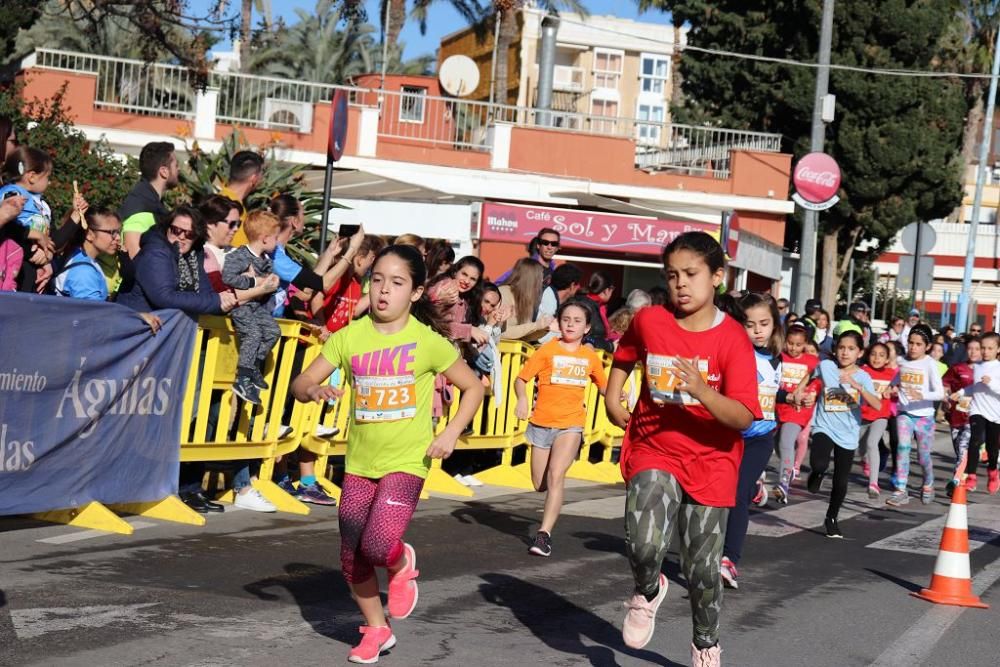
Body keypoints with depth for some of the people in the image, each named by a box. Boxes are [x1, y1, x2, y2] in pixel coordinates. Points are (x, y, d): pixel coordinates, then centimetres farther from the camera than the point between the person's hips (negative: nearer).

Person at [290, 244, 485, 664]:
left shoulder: (427, 341, -8)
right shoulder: (350, 336, -3)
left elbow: (473, 387, 2)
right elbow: (300, 383, -3)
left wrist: (450, 433, -10)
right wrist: (314, 390, -26)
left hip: (407, 461, -3)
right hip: (359, 462, 4)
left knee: (378, 545, -21)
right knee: (352, 558, 7)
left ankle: (401, 565, 16)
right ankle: (376, 630, 31)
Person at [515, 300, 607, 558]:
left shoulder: (590, 356, 5)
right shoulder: (548, 350, -2)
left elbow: (604, 386, 19)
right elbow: (521, 378, -6)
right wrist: (522, 399, -25)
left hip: (571, 424, 0)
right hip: (541, 422, 1)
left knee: (556, 476, -19)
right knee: (540, 485, 8)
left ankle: (544, 534, -17)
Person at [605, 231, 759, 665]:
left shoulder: (733, 339, -14)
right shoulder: (648, 321, -6)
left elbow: (744, 417, -21)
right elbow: (625, 355, 20)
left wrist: (703, 392, -36)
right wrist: (612, 397, 9)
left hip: (710, 462, -1)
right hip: (654, 452, 1)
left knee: (703, 568, 6)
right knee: (644, 545, -23)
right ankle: (648, 591, 13)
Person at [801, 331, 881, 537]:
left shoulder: (863, 377, -8)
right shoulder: (826, 366, -7)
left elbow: (877, 405, -23)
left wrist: (856, 385, -31)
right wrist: (799, 391, 10)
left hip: (848, 435, 1)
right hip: (824, 427, -1)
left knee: (841, 482, 9)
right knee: (820, 464, -30)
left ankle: (831, 519, 34)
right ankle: (817, 473, 10)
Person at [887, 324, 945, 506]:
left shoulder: (930, 364, -10)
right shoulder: (902, 361, 3)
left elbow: (940, 393, -17)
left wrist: (921, 396, -34)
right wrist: (894, 388, 2)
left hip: (924, 415, -3)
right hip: (904, 413, 3)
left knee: (923, 455, 9)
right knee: (903, 448, -15)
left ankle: (928, 486, 36)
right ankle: (900, 491, -14)